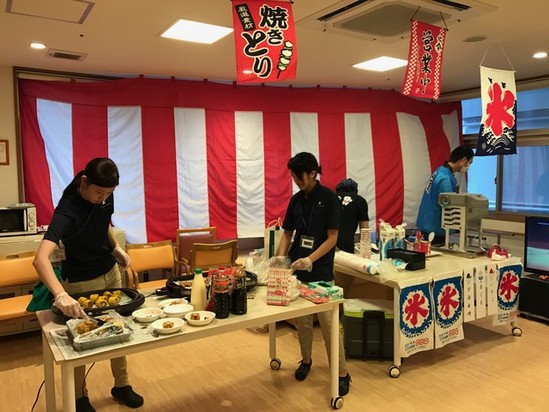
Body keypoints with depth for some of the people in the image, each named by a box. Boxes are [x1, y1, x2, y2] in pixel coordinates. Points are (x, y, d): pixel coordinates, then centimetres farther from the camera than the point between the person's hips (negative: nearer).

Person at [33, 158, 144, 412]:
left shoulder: (105, 197, -11)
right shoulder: (67, 212, -31)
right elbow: (40, 258, -44)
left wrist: (116, 248, -4)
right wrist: (60, 295, -58)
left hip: (111, 272, 6)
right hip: (82, 283, -6)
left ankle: (121, 386, 36)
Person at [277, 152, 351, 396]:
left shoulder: (328, 197, -10)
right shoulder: (296, 200, 6)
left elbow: (332, 237, -13)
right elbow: (287, 232, 11)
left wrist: (310, 259, -23)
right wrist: (281, 257, -5)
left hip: (321, 272, -5)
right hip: (296, 269, 5)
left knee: (328, 323, -2)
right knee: (302, 320, 14)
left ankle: (342, 373, 11)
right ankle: (306, 360, 34)